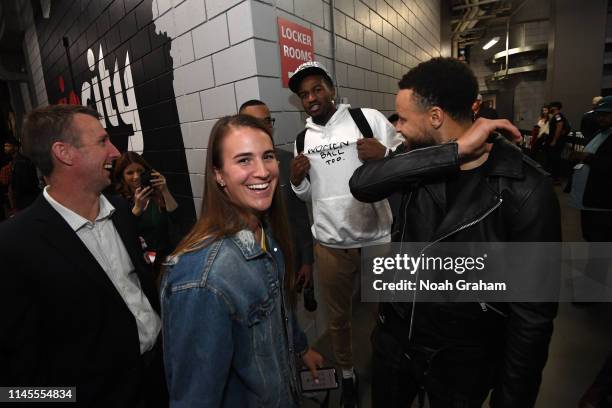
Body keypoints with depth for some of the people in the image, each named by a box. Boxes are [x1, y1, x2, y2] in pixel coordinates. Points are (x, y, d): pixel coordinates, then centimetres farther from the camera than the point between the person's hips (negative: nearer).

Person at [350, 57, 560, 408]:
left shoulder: (525, 190, -21)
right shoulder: (424, 160, -8)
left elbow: (533, 313, -16)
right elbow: (361, 184, -26)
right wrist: (455, 150, -31)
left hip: (462, 363, -4)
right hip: (394, 337, 4)